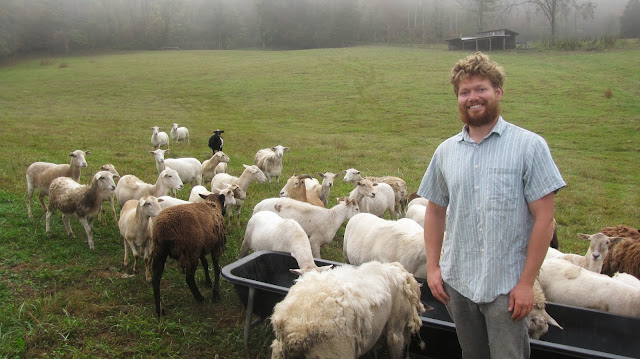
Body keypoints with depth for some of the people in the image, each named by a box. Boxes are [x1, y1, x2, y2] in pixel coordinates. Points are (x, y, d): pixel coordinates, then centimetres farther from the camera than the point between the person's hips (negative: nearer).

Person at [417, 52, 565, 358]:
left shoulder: (529, 146, -8)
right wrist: (432, 266, 4)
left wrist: (526, 282, -12)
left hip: (506, 286, -4)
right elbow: (435, 211, 11)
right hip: (457, 283, 4)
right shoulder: (446, 151, 5)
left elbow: (544, 218, -9)